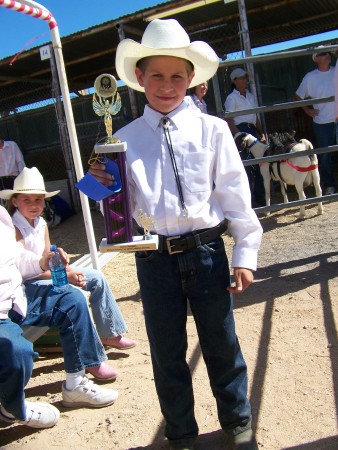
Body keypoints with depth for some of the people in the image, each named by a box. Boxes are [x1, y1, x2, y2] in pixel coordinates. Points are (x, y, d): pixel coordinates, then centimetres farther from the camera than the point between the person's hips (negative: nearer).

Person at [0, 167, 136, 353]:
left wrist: (71, 271, -16)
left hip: (44, 273, 8)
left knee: (97, 278, 2)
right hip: (25, 283, -8)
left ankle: (110, 334, 10)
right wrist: (66, 276, -24)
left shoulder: (41, 223, 2)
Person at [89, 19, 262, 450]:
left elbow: (235, 195, 1)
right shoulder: (125, 139, 4)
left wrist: (245, 253, -1)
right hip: (153, 259, 1)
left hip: (206, 251, -1)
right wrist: (106, 188, -16)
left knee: (221, 344, 15)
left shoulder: (211, 129, 0)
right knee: (167, 352, 15)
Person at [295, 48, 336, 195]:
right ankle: (329, 185, 18)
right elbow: (298, 96, 9)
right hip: (322, 123, -1)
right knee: (324, 156, 6)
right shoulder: (310, 77, 1)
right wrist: (307, 110, 1)